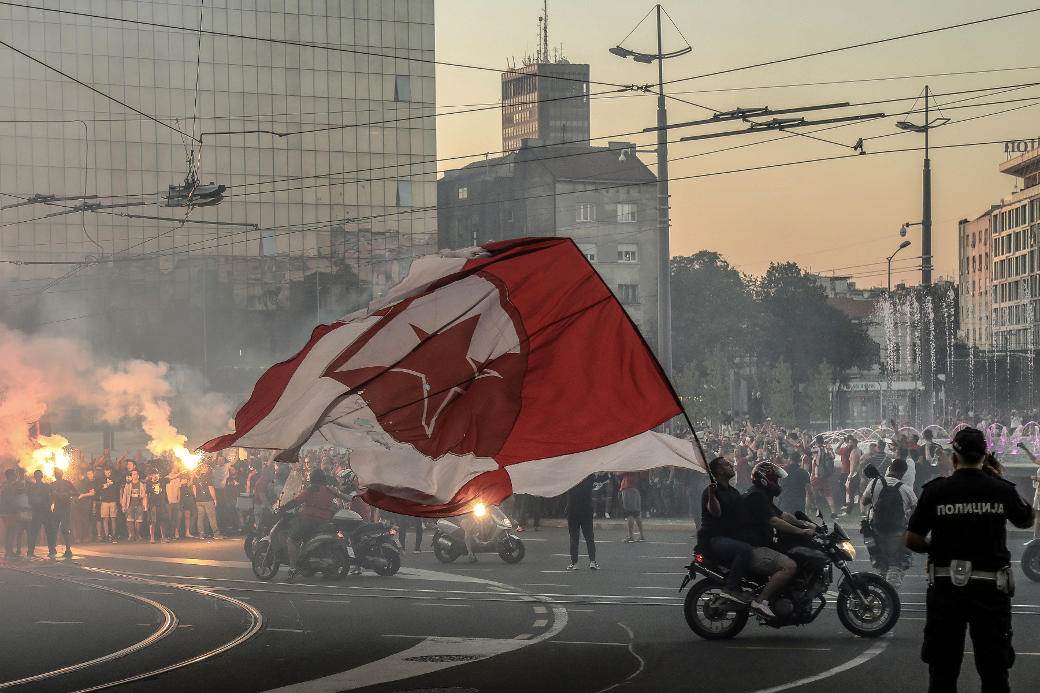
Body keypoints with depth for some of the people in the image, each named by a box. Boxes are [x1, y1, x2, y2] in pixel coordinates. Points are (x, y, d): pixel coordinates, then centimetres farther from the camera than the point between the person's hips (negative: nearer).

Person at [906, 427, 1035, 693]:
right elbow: (1027, 520, 16)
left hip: (945, 588, 0)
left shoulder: (935, 491, -6)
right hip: (990, 588, 0)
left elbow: (912, 541, -4)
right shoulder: (1001, 489, -4)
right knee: (994, 672, 8)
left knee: (943, 671, 9)